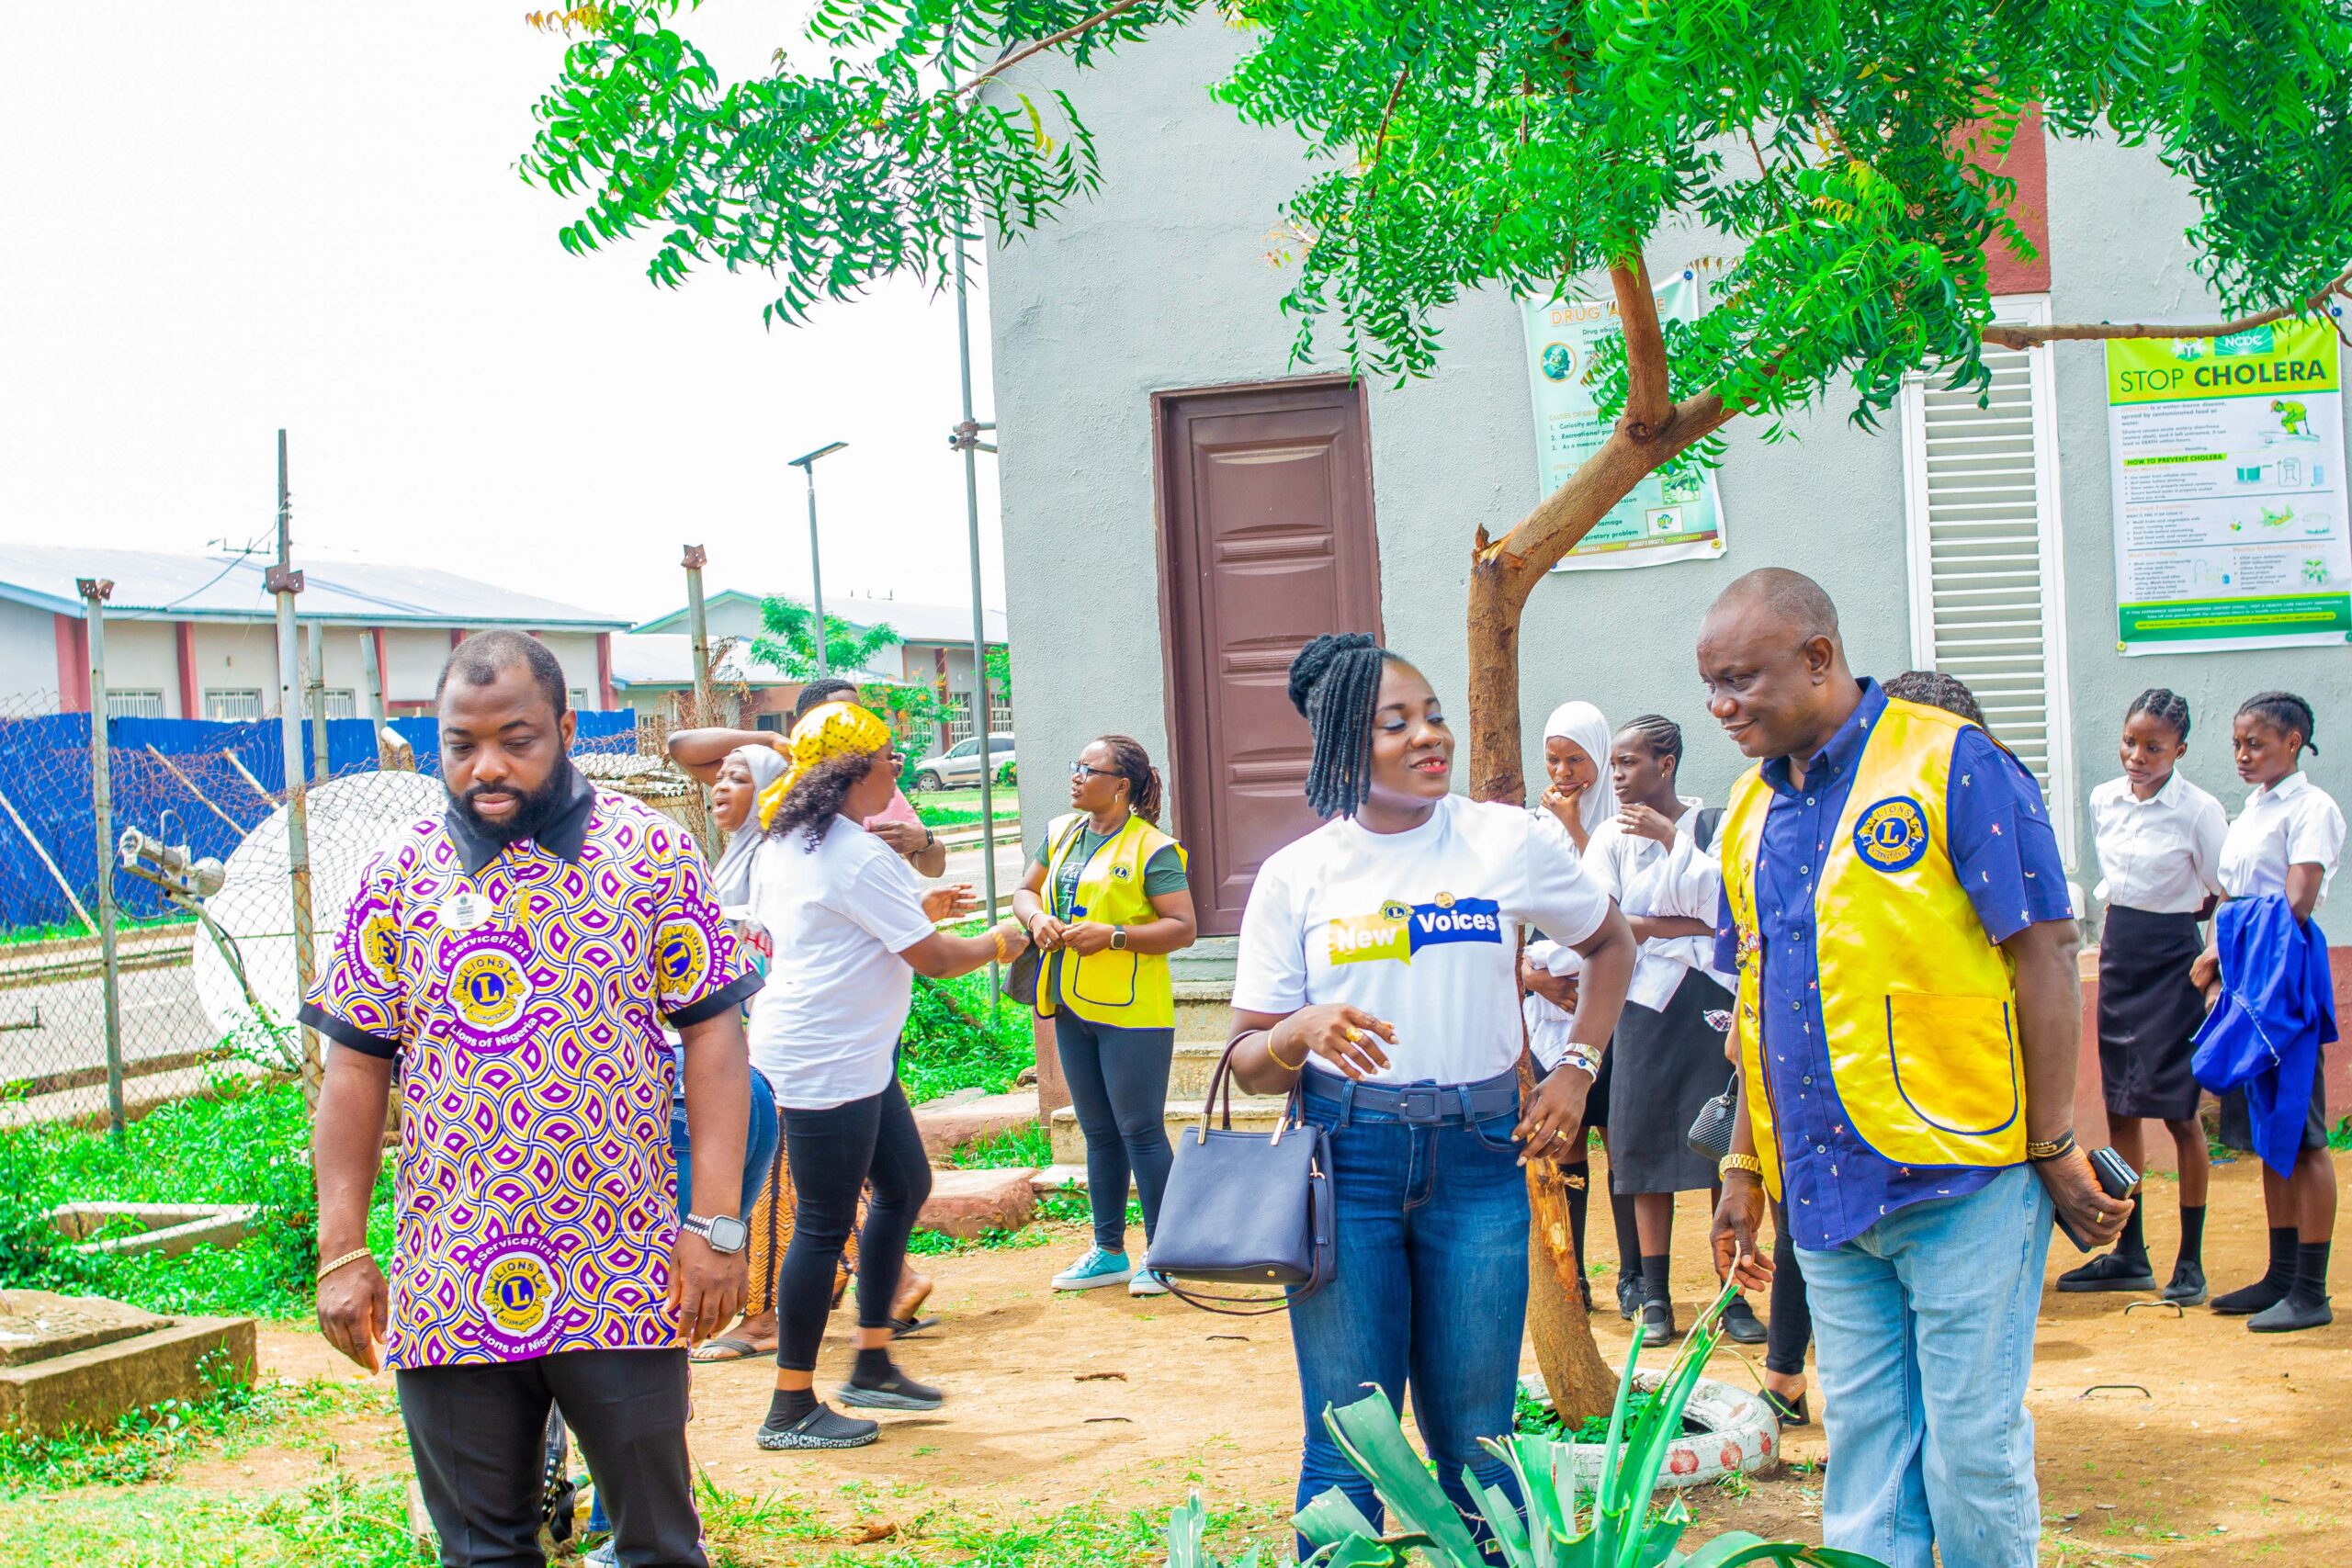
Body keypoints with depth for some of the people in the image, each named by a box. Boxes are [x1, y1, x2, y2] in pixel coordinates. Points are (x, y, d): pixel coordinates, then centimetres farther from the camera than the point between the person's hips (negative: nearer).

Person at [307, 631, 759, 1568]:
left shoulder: (652, 852, 0)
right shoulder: (400, 874, 4)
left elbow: (713, 1035, -1)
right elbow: (355, 1069, 5)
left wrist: (716, 1224, -8)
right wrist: (341, 1252, 0)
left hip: (624, 1274, -1)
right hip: (446, 1288, 2)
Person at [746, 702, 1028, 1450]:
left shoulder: (785, 846, 10)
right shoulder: (860, 858, -19)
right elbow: (933, 958, -15)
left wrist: (916, 908, 22)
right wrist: (998, 943, 3)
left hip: (856, 1054, 11)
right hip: (826, 1063, -11)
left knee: (905, 1184, 17)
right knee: (825, 1225, -3)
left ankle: (873, 1365, 24)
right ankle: (792, 1409, 5)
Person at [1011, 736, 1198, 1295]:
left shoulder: (1151, 848, -11)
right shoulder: (1060, 833, 10)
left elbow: (1183, 929, -14)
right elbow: (1025, 890, 20)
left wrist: (1113, 936, -23)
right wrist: (1037, 918, -2)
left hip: (1133, 1012, -7)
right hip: (1073, 1007, 7)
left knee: (1140, 1130, -3)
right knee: (1098, 1133, 14)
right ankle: (1109, 1253, 23)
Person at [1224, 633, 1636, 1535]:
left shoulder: (1509, 843, 1)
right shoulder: (1296, 876, 1)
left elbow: (1610, 945, 19)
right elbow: (1249, 1060, 3)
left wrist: (1577, 1069, 7)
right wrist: (1302, 1032, -19)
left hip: (1477, 1159, 1)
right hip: (1345, 1161, 0)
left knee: (1476, 1447, 5)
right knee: (1347, 1448, 0)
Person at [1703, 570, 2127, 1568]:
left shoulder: (1950, 763, -7)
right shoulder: (1752, 812, 12)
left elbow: (2044, 956, -8)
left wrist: (2053, 1149, -10)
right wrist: (1744, 1166, 15)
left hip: (1960, 1178, -6)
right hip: (1826, 1189, 6)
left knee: (1971, 1451, 0)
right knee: (1864, 1449, 9)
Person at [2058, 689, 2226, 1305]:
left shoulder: (2199, 811, -11)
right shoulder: (2104, 800, 6)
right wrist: (2117, 933, 13)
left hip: (2172, 960, -6)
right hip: (2118, 954, 6)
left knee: (2177, 1110, -2)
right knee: (2120, 1108, 9)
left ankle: (2191, 1262, 6)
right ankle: (2129, 1254, 18)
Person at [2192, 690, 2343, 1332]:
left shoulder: (2311, 808, -8)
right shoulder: (2248, 813, 18)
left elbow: (2296, 904, -16)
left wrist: (2230, 954, -14)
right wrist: (2215, 957, 3)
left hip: (2286, 977, -8)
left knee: (2300, 1137, -6)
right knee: (2266, 1137, 11)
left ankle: (2311, 1293, -3)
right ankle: (2280, 1277, 18)